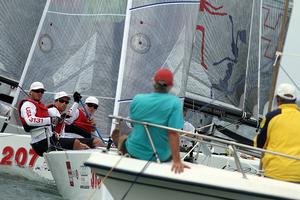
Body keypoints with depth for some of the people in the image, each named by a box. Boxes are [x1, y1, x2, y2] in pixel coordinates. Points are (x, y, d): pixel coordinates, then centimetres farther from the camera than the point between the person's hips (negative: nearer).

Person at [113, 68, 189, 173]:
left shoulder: (138, 99, -10)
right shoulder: (175, 102, -19)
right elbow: (173, 133, -25)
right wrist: (177, 161, -26)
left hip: (134, 152, 1)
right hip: (161, 157, -1)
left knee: (121, 137, 33)